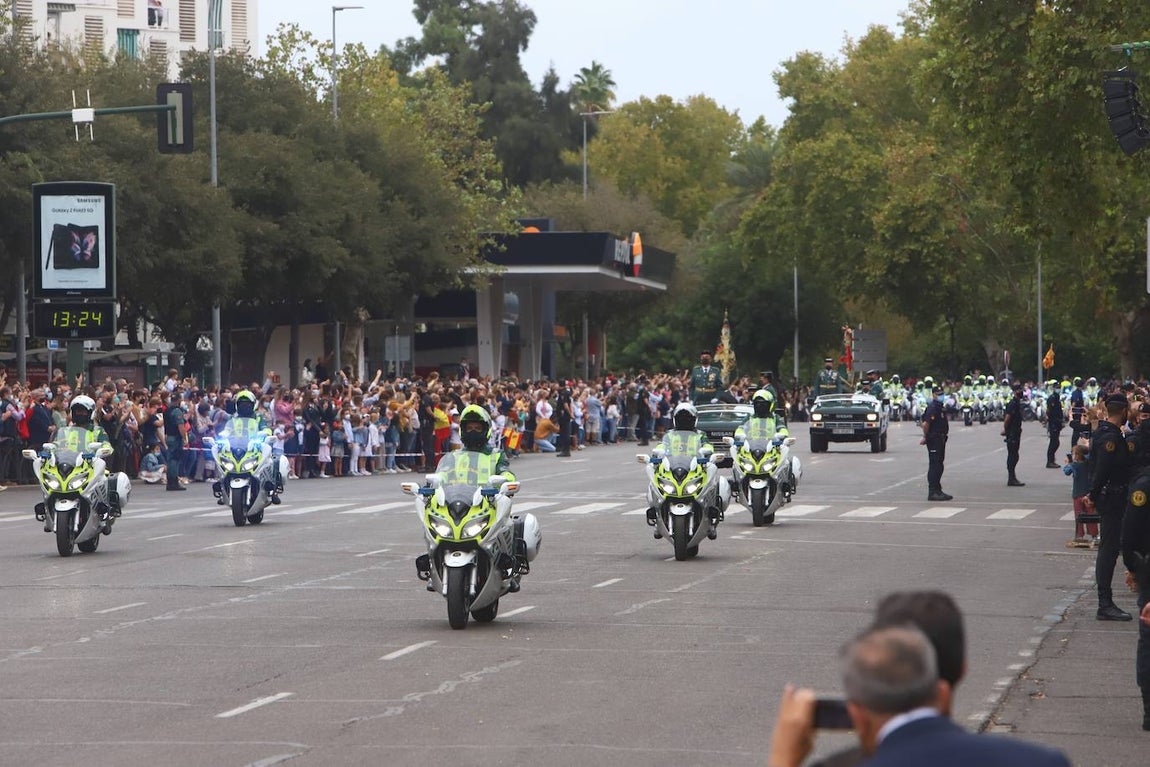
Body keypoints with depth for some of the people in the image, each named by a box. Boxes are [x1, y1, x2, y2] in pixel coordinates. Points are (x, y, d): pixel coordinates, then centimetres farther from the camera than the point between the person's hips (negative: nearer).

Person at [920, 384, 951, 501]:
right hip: (934, 439, -10)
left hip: (940, 439, 10)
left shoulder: (939, 407, 17)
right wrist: (925, 437, -12)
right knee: (934, 466, -9)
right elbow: (925, 424, -23)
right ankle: (933, 492, -8)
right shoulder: (932, 407, -16)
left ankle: (937, 491, 21)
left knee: (938, 465, 14)